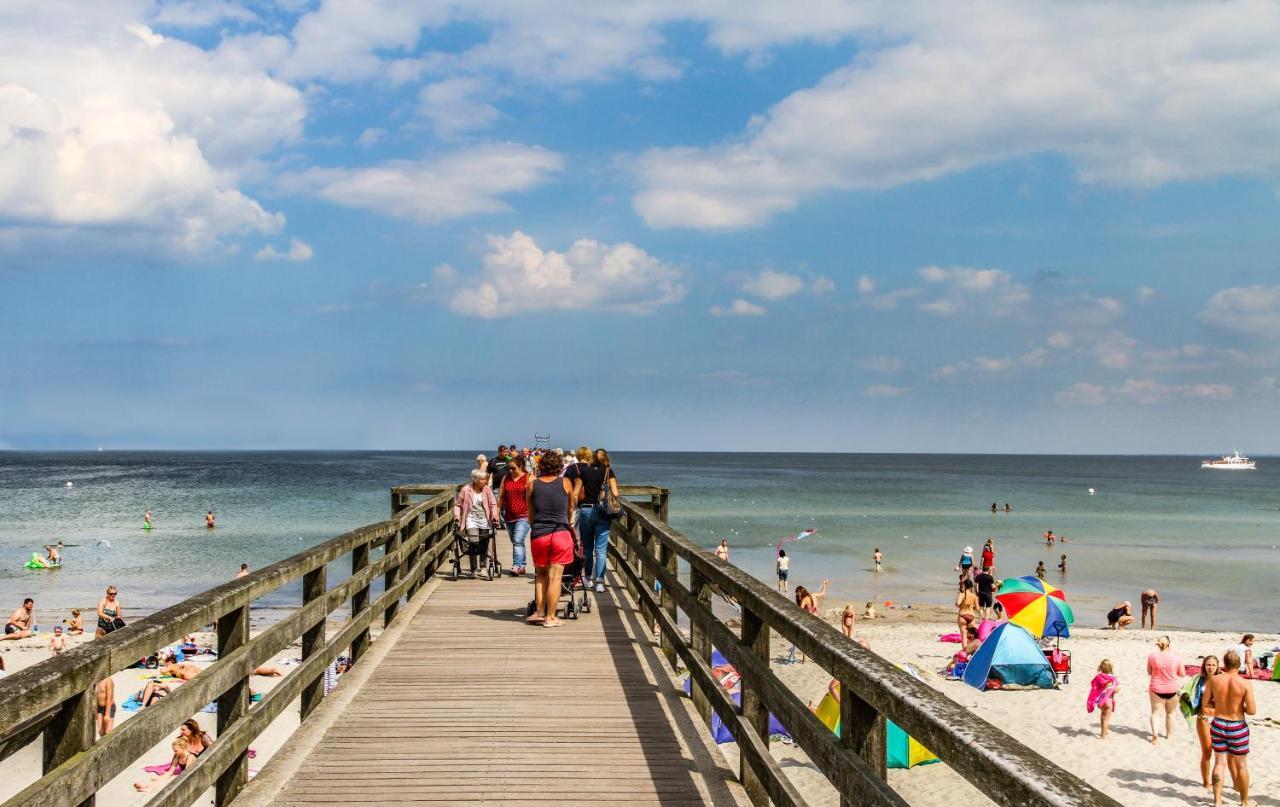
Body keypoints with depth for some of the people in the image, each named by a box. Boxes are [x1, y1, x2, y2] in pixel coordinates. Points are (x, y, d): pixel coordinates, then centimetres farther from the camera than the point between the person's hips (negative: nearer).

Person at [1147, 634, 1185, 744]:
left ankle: (1155, 733, -17)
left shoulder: (1152, 656, -10)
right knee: (1170, 713, 18)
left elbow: (1149, 672, 2)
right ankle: (1169, 734, 28)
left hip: (1156, 689, -1)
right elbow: (1182, 674, 0)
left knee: (1156, 712, 4)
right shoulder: (1176, 657, -9)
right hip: (1173, 689, 1)